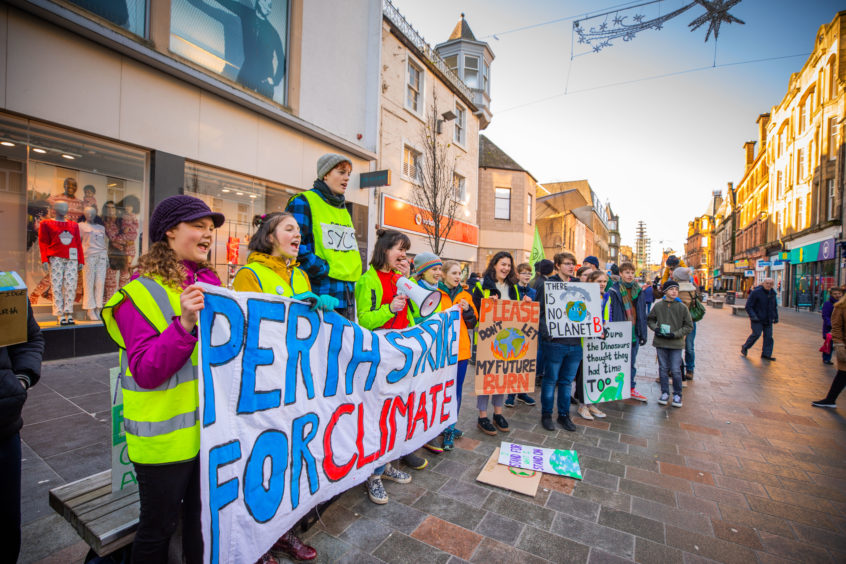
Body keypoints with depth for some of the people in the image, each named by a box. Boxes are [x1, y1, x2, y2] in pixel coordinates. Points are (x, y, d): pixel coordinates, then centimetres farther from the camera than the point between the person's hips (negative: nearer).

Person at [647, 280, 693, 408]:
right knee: (663, 369, 10)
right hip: (660, 342, 1)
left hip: (676, 344, -1)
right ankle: (665, 393, 23)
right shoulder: (658, 306, -2)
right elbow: (650, 320, 11)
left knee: (676, 370, 2)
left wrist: (675, 334, -12)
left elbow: (689, 326, 0)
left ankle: (677, 395, 21)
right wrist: (656, 328, -7)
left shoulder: (682, 307, -5)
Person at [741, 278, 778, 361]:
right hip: (757, 319, -6)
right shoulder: (756, 292, -11)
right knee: (756, 333, -13)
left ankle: (766, 354, 7)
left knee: (768, 336, 2)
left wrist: (776, 317, 16)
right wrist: (753, 316, -20)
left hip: (768, 320, 6)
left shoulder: (772, 293, 8)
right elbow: (748, 306, -11)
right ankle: (745, 347, 7)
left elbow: (775, 306, 22)